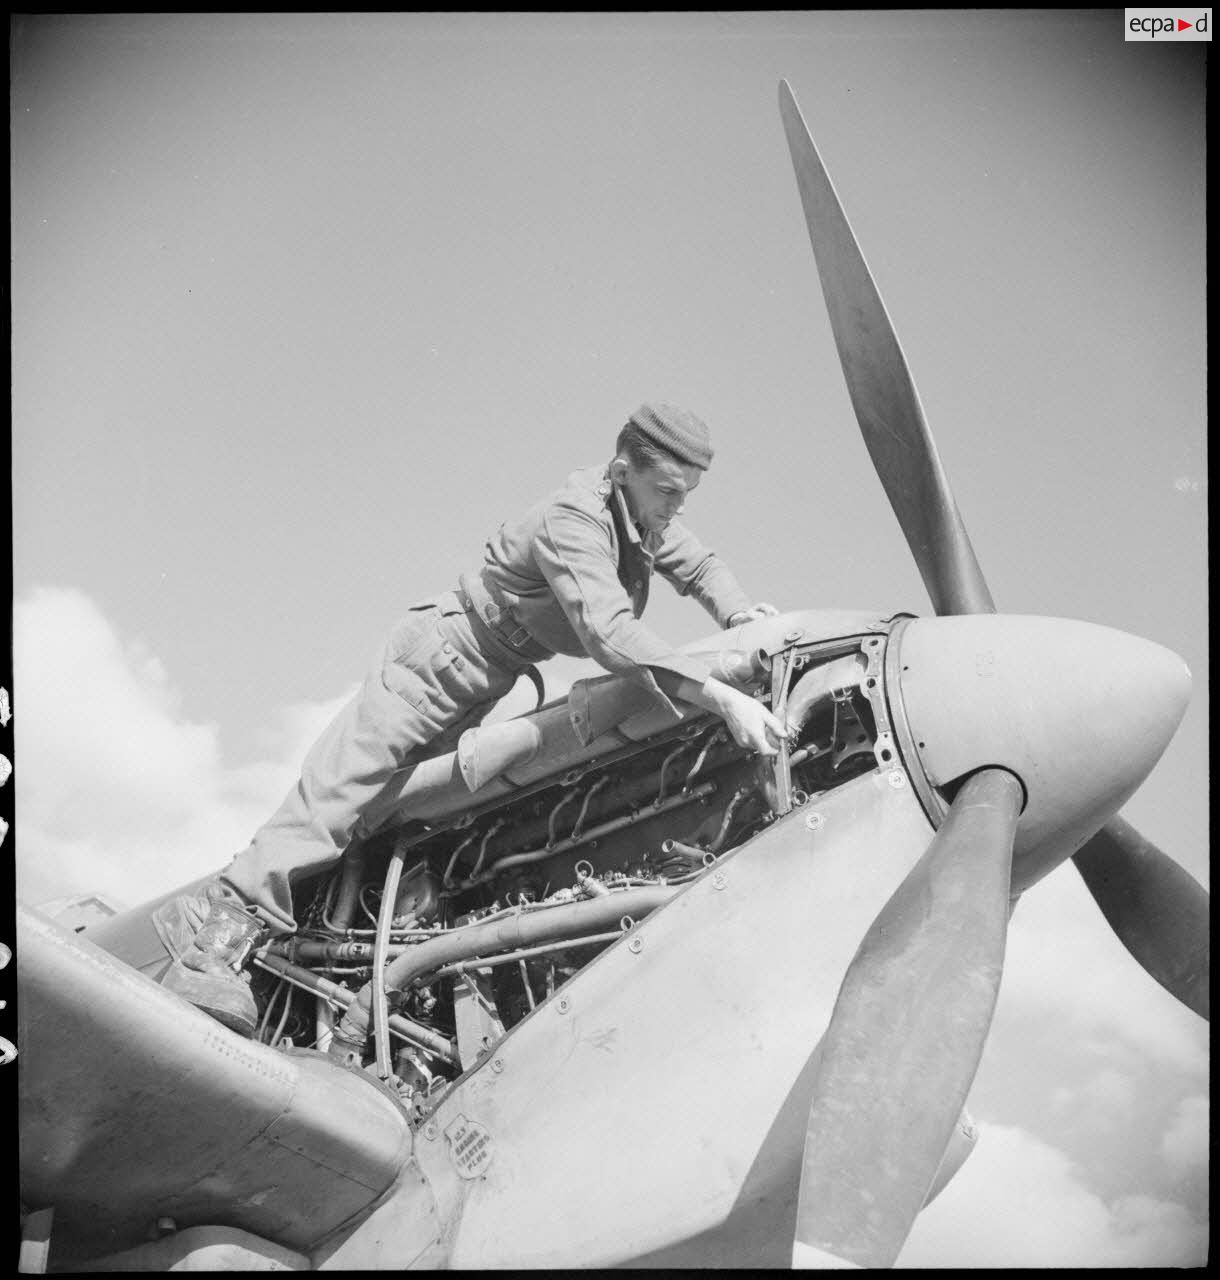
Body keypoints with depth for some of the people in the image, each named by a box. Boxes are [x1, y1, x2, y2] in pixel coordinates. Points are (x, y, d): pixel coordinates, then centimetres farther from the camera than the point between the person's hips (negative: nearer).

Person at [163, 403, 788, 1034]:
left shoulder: (646, 516, -6)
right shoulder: (573, 520, -32)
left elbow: (699, 565, 13)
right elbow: (609, 632, -45)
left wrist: (744, 617, -8)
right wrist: (721, 697, -51)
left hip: (485, 686, 9)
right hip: (441, 651, -9)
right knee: (344, 778, -14)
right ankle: (228, 924, -16)